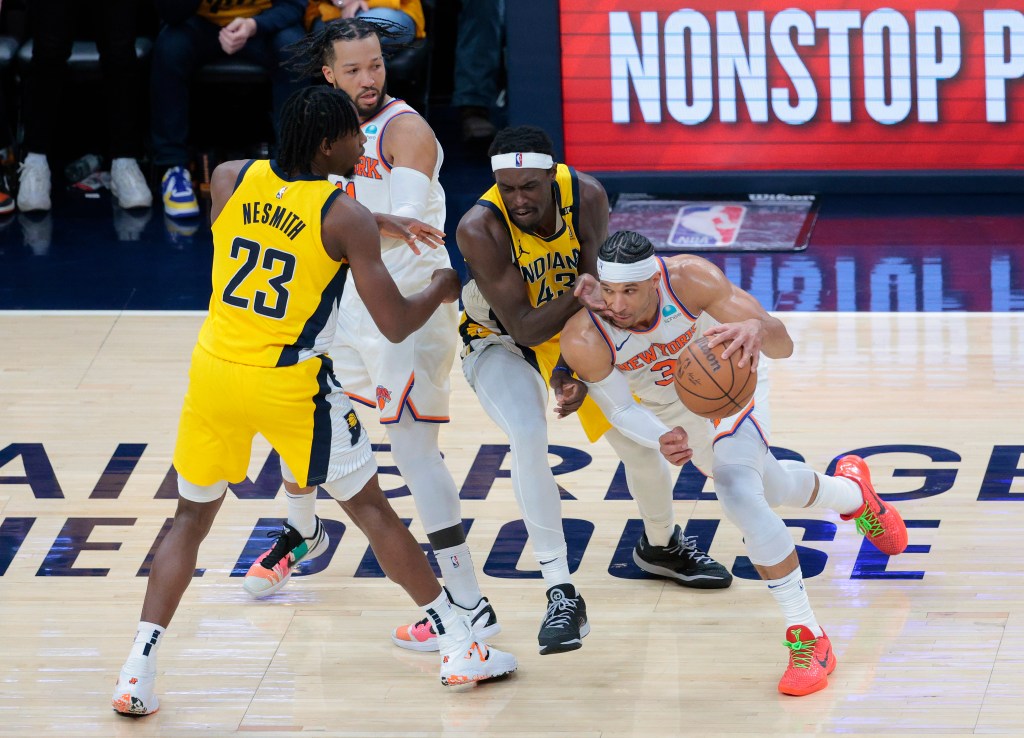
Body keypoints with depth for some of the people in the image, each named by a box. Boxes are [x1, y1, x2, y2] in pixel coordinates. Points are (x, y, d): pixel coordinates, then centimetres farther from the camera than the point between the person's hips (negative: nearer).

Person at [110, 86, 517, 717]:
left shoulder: (230, 180, 1)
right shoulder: (347, 219, -11)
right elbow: (396, 325, -9)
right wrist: (442, 289, 12)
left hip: (215, 370, 3)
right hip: (291, 383, -3)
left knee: (193, 517, 16)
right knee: (370, 507, 12)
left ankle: (139, 672, 4)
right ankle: (461, 647, 17)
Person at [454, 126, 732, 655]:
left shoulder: (586, 197, -26)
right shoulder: (481, 229, -35)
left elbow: (595, 293, -19)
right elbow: (522, 326, -34)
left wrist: (575, 368, -30)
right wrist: (576, 296, -50)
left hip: (572, 328, 4)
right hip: (499, 338, -4)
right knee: (527, 438, -29)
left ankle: (660, 545, 37)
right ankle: (561, 595, -25)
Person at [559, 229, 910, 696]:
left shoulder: (690, 279, -41)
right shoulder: (583, 339, -38)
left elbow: (784, 345, -42)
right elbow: (619, 407, -25)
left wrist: (758, 329, -67)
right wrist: (661, 440, -47)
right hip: (667, 405, 4)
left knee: (738, 493, -28)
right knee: (770, 491, 24)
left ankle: (808, 638, -17)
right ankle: (850, 491, 61)